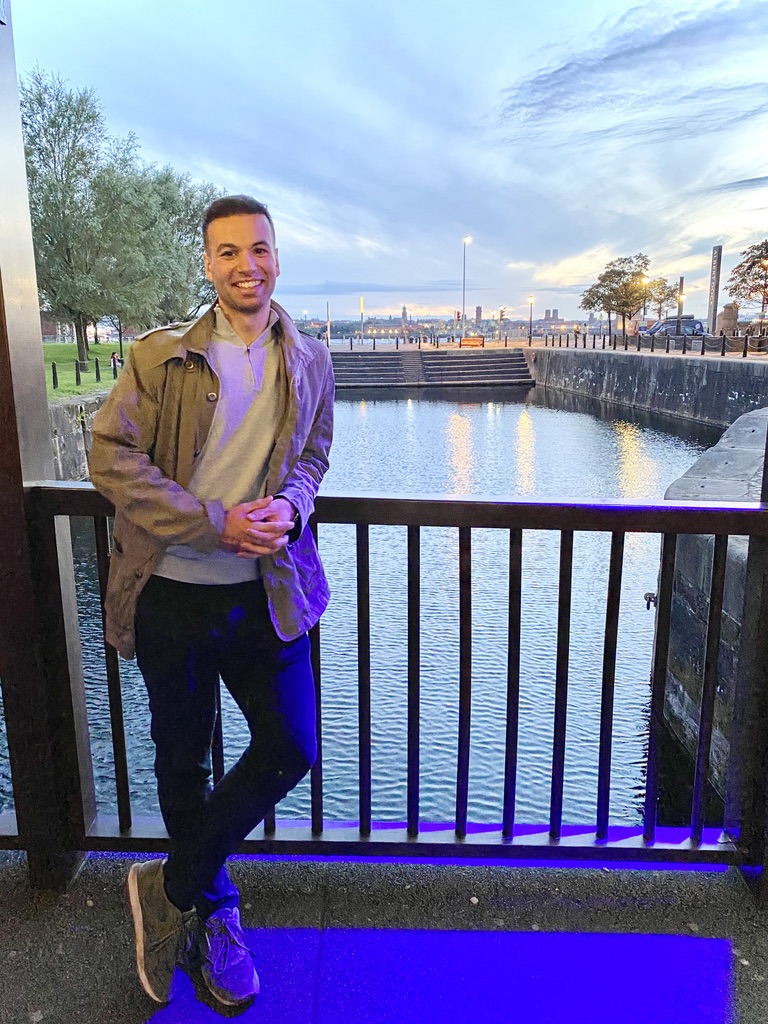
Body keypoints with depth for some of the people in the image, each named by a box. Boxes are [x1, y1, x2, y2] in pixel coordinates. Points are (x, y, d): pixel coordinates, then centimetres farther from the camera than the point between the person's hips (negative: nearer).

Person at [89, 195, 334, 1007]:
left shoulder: (308, 363, 7)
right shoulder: (159, 356, -3)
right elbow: (111, 458, -9)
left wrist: (288, 506, -9)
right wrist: (215, 524, -18)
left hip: (264, 591, 3)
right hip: (171, 594, -2)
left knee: (290, 748, 2)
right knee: (183, 761, 12)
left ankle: (174, 888, 25)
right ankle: (212, 912, 38)